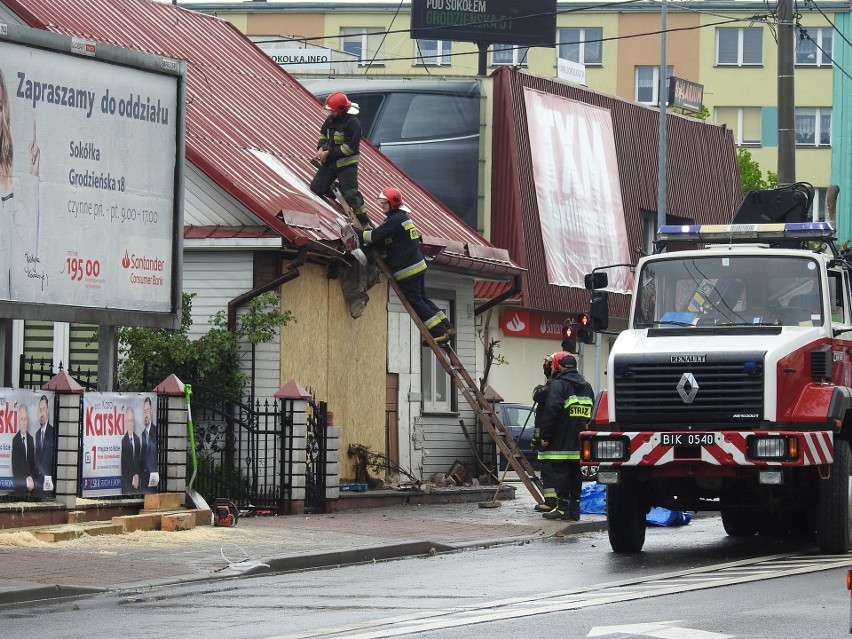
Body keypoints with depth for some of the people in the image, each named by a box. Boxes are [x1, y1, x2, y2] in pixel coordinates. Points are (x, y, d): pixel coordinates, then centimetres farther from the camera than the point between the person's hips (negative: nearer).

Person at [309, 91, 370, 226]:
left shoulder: (353, 123, -19)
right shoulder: (331, 120, 4)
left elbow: (350, 147, -23)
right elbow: (323, 135, 19)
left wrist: (329, 152, -20)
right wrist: (321, 149, -2)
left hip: (347, 164, -8)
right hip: (330, 162, 8)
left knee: (350, 194, -11)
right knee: (316, 188, 8)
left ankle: (364, 222, -2)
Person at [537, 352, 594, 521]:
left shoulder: (558, 385, -9)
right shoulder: (586, 386, 17)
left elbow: (551, 412, -17)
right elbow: (592, 413, 21)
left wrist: (545, 436, -13)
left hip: (561, 443, -7)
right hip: (580, 444, 7)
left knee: (560, 473, -5)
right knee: (576, 474, 10)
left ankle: (562, 508, -8)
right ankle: (574, 508, 12)